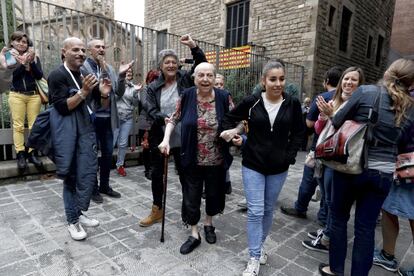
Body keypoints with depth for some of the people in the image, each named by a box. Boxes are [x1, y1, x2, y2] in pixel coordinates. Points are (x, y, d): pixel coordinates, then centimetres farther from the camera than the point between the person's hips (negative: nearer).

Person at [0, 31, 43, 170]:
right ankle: (20, 155, 0)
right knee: (18, 126, -3)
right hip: (17, 95, -1)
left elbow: (40, 75, 0)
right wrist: (23, 63, -16)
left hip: (34, 95, 1)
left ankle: (32, 153, 4)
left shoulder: (34, 57, 9)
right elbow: (13, 75, -6)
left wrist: (31, 62, -10)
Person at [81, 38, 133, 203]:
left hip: (108, 117, 6)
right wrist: (102, 72, -25)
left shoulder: (109, 68, 10)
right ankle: (93, 188, 22)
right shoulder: (83, 67, -7)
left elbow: (119, 93, 4)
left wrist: (121, 75, -11)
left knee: (108, 153, 13)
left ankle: (104, 185, 30)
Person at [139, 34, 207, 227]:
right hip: (160, 137, 2)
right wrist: (164, 118, -25)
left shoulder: (185, 80, 0)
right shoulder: (153, 87, 2)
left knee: (185, 174, 11)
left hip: (182, 139, -2)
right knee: (156, 173, 13)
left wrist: (193, 47, -24)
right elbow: (150, 110, -6)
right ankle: (157, 211, 33)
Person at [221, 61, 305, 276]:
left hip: (279, 167, 2)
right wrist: (228, 132, -13)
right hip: (253, 164, -2)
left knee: (268, 210, 15)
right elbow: (229, 118, 6)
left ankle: (259, 246, 37)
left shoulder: (292, 104, -3)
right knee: (255, 211, -3)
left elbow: (299, 133, 6)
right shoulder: (251, 102, -7)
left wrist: (290, 155, -4)